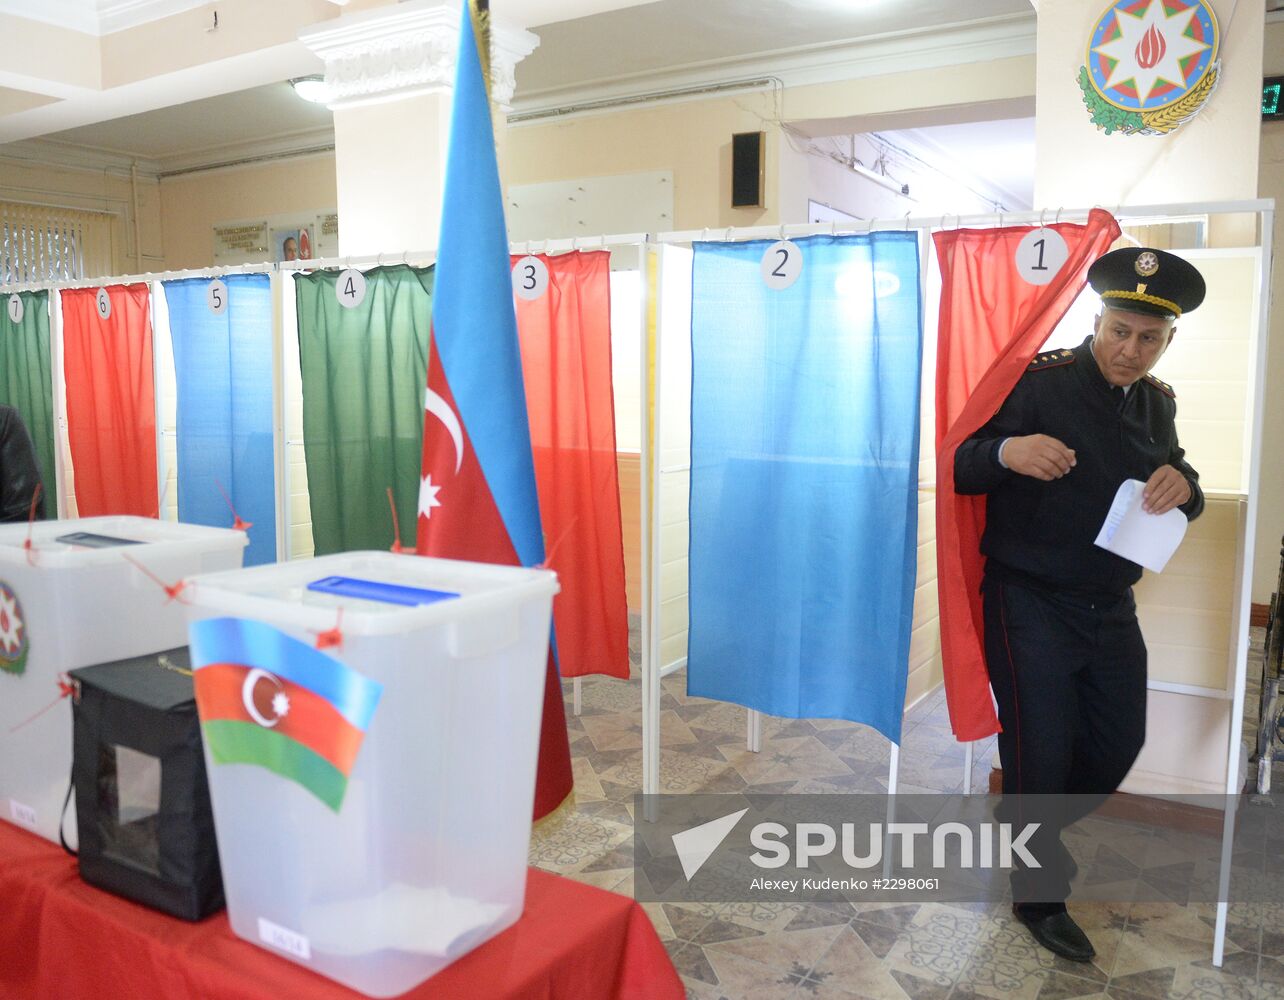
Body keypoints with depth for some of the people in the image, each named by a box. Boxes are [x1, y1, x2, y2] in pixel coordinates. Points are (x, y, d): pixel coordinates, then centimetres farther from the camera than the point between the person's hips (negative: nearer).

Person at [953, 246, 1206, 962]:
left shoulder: (1157, 402, 5)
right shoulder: (1039, 383, -15)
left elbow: (1180, 488, 13)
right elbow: (958, 467, -16)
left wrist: (1184, 485, -11)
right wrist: (1005, 451, -38)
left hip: (1110, 606, 7)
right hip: (1030, 605, -7)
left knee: (1120, 741, 17)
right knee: (1041, 753, 2)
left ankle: (1033, 827, 45)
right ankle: (1039, 895, 27)